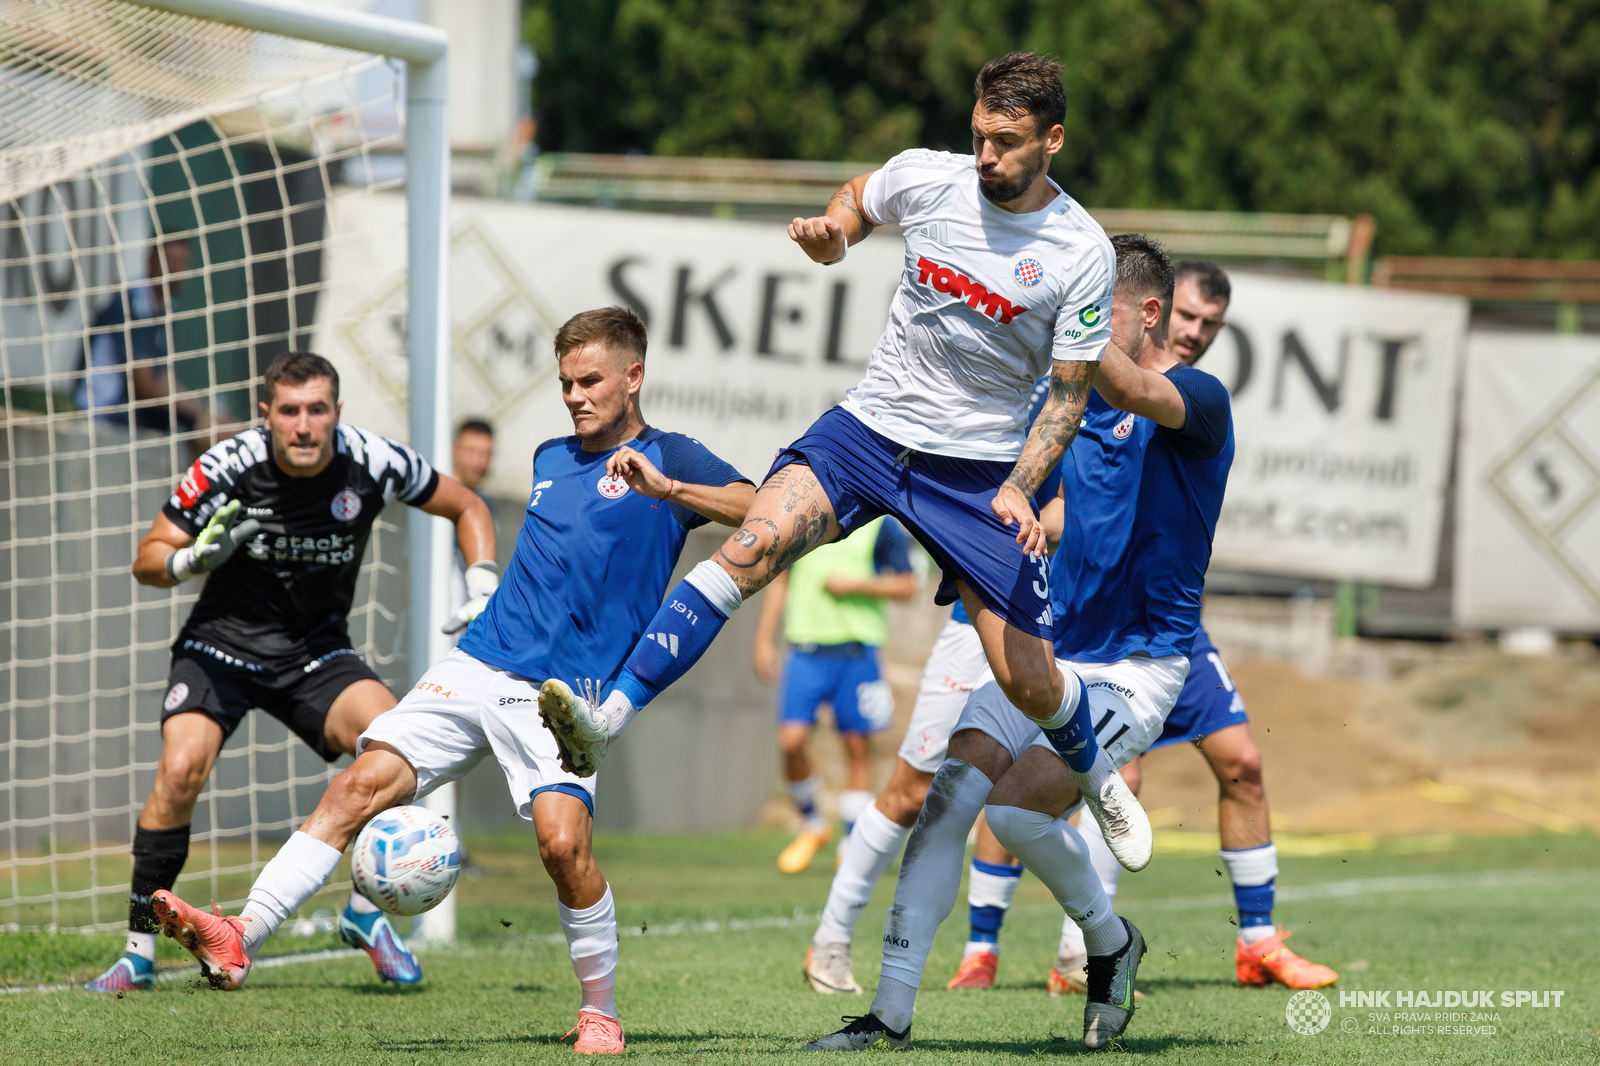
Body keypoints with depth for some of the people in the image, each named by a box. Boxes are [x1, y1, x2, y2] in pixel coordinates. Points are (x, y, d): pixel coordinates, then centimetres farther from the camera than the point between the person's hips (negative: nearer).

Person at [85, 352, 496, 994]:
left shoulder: (372, 463, -14)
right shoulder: (227, 468, -19)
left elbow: (466, 508, 4)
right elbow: (147, 562, -9)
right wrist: (192, 559, -31)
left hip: (317, 649, 2)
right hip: (224, 639, -1)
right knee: (181, 769, -25)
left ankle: (365, 913, -2)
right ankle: (139, 952, -11)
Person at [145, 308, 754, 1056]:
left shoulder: (668, 459, 1)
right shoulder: (551, 459, 20)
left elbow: (760, 511, -17)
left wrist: (665, 488, -27)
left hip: (566, 694, -5)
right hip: (477, 667, 5)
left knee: (563, 837, -25)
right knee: (362, 783, -12)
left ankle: (600, 1012, -5)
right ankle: (240, 939, -19)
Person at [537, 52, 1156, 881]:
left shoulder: (1082, 256, -11)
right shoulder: (926, 177, -5)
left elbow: (1068, 396, -5)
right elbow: (856, 200, 19)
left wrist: (1019, 492, -20)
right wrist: (825, 236, -4)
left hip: (979, 469, -1)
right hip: (870, 428, 1)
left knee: (1027, 682, -2)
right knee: (754, 544, -25)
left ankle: (1095, 776, 34)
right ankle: (607, 720, -32)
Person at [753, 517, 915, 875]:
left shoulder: (881, 525, 1)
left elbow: (907, 586, 1)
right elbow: (779, 581, 17)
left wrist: (856, 584, -12)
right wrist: (763, 640, 12)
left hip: (856, 652, -2)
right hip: (806, 650, 2)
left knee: (856, 747, 1)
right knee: (791, 740, -10)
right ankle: (812, 827, 12)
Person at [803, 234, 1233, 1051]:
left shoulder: (1200, 401, -10)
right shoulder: (1085, 405, 13)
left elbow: (1133, 392, -33)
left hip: (1136, 668, -7)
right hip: (1052, 648, 7)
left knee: (1016, 807, -22)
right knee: (950, 793, -12)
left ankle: (1112, 945, 8)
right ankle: (891, 1016, -12)